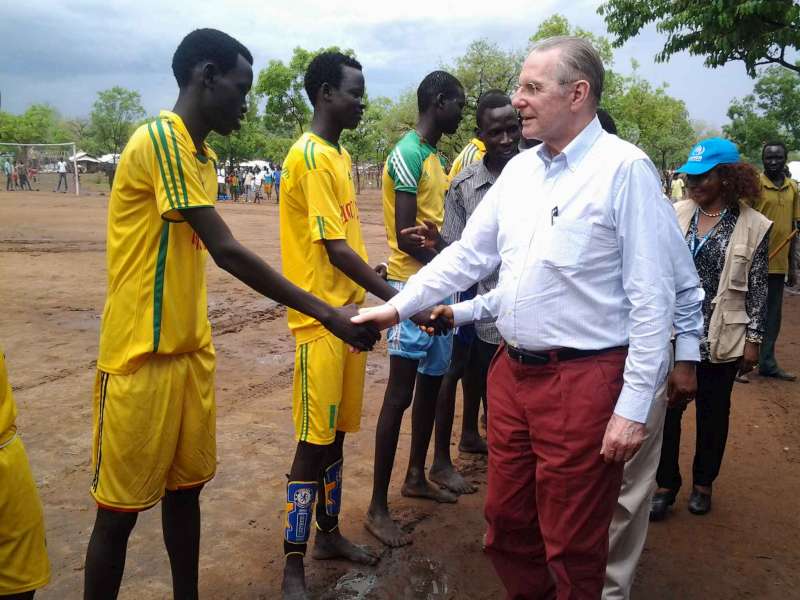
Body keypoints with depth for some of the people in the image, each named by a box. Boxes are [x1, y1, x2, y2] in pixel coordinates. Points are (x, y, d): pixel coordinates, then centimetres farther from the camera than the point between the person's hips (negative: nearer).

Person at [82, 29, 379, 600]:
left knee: (186, 487, 16)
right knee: (120, 508, 5)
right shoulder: (159, 141, -17)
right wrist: (325, 313, -22)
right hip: (141, 358, -8)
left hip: (192, 351, 8)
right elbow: (228, 252, -23)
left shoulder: (204, 157, 12)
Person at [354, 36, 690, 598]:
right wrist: (397, 306, 10)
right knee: (507, 524, 20)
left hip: (583, 382, -6)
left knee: (572, 548, 10)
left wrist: (635, 406, -15)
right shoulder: (519, 169, 9)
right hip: (512, 372, 7)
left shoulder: (625, 168, -12)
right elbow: (467, 254, 14)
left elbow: (652, 297, -13)